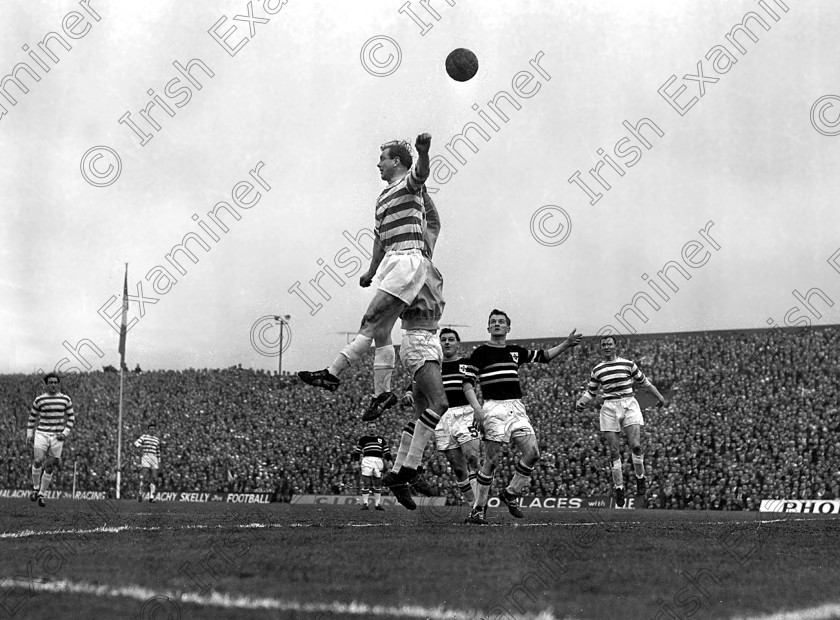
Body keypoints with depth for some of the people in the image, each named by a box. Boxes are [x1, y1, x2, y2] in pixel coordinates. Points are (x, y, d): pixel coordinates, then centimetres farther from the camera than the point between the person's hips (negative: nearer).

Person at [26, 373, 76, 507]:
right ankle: (36, 488, 7)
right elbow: (32, 417, 14)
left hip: (57, 437, 1)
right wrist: (29, 434, 7)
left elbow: (71, 418, 9)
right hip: (41, 434, -1)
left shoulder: (65, 399, 4)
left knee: (50, 467, 0)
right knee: (38, 461, -17)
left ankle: (41, 494, 11)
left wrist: (65, 433, -3)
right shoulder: (39, 400, 2)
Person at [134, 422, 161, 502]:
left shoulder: (157, 440, 20)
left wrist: (159, 463, 22)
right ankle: (140, 493, 2)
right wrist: (139, 446, -30)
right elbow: (136, 443, -7)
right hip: (145, 457, -4)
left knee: (153, 478, -4)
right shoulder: (144, 437, 7)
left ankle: (151, 496, -3)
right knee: (144, 476, -14)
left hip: (154, 459, 4)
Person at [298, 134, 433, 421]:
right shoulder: (383, 196, 24)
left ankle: (332, 373, -18)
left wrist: (423, 151, -48)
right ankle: (382, 392, 7)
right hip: (390, 261, 9)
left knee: (371, 321, -13)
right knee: (380, 331, 4)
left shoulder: (409, 184, -3)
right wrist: (372, 270, 35)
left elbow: (421, 171, -27)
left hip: (407, 259, -9)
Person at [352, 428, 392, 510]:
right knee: (366, 482, -8)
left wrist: (389, 460, 8)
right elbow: (357, 450, 11)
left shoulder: (381, 439, 18)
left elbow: (386, 450, 17)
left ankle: (377, 504, 9)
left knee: (378, 483, 4)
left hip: (378, 460, 2)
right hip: (367, 460, -2)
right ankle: (365, 503, -6)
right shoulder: (363, 438, 12)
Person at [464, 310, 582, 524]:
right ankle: (478, 509, -1)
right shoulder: (480, 353, 2)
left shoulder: (515, 352, 17)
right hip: (493, 408, -5)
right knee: (492, 459, -9)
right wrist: (476, 409, -14)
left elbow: (544, 356, 24)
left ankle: (510, 493, 14)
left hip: (517, 408, 5)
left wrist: (566, 344, 13)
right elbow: (468, 383, -2)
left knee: (532, 453, -6)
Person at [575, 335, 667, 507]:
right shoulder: (597, 370, 10)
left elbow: (644, 381, 16)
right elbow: (590, 392, 17)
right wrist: (580, 402, -2)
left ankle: (640, 478, 7)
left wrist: (659, 397, 16)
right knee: (614, 451, -3)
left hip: (629, 405, -1)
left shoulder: (627, 364, 6)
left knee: (635, 445, -16)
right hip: (609, 408, 1)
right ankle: (619, 488, 5)